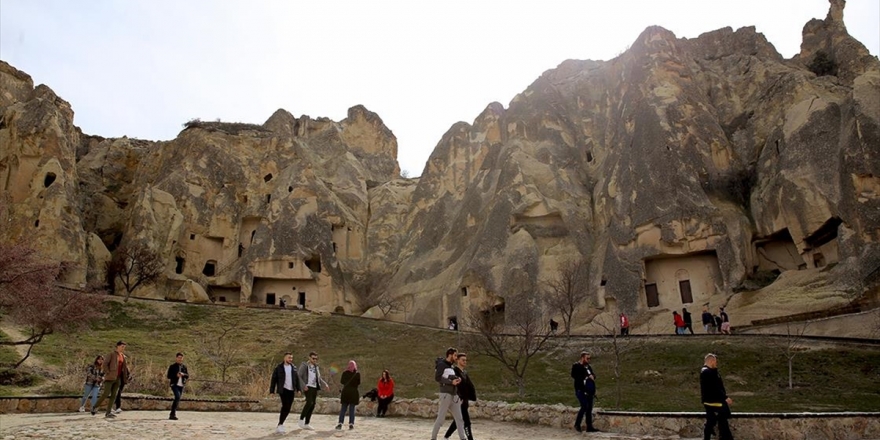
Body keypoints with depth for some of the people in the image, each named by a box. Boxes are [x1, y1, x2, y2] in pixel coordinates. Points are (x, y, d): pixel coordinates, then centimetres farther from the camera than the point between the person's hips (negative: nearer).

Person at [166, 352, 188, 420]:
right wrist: (176, 375, -15)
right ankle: (173, 413, -18)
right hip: (174, 384, -5)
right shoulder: (172, 366, 2)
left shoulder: (184, 367, 13)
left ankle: (172, 415, 18)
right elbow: (168, 376, -3)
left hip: (181, 385, 5)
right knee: (177, 397, -23)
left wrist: (183, 374, -10)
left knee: (178, 399, 7)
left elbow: (188, 376, 10)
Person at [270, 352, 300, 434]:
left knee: (287, 409, 5)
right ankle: (281, 425, -6)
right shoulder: (279, 368, -2)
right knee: (285, 406, -16)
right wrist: (272, 391, -6)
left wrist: (298, 389, 4)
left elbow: (297, 379, 12)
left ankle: (280, 425, 19)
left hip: (291, 391, 5)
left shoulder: (293, 368, 11)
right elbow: (274, 379, -2)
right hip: (283, 390, -5)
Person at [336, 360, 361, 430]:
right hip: (354, 392, -1)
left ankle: (340, 423, 3)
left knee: (343, 408, 8)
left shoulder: (345, 373, -1)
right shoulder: (357, 373, -5)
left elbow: (341, 381, 5)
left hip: (345, 392, 1)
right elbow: (358, 383, 0)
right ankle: (351, 424, 4)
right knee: (352, 409, 5)